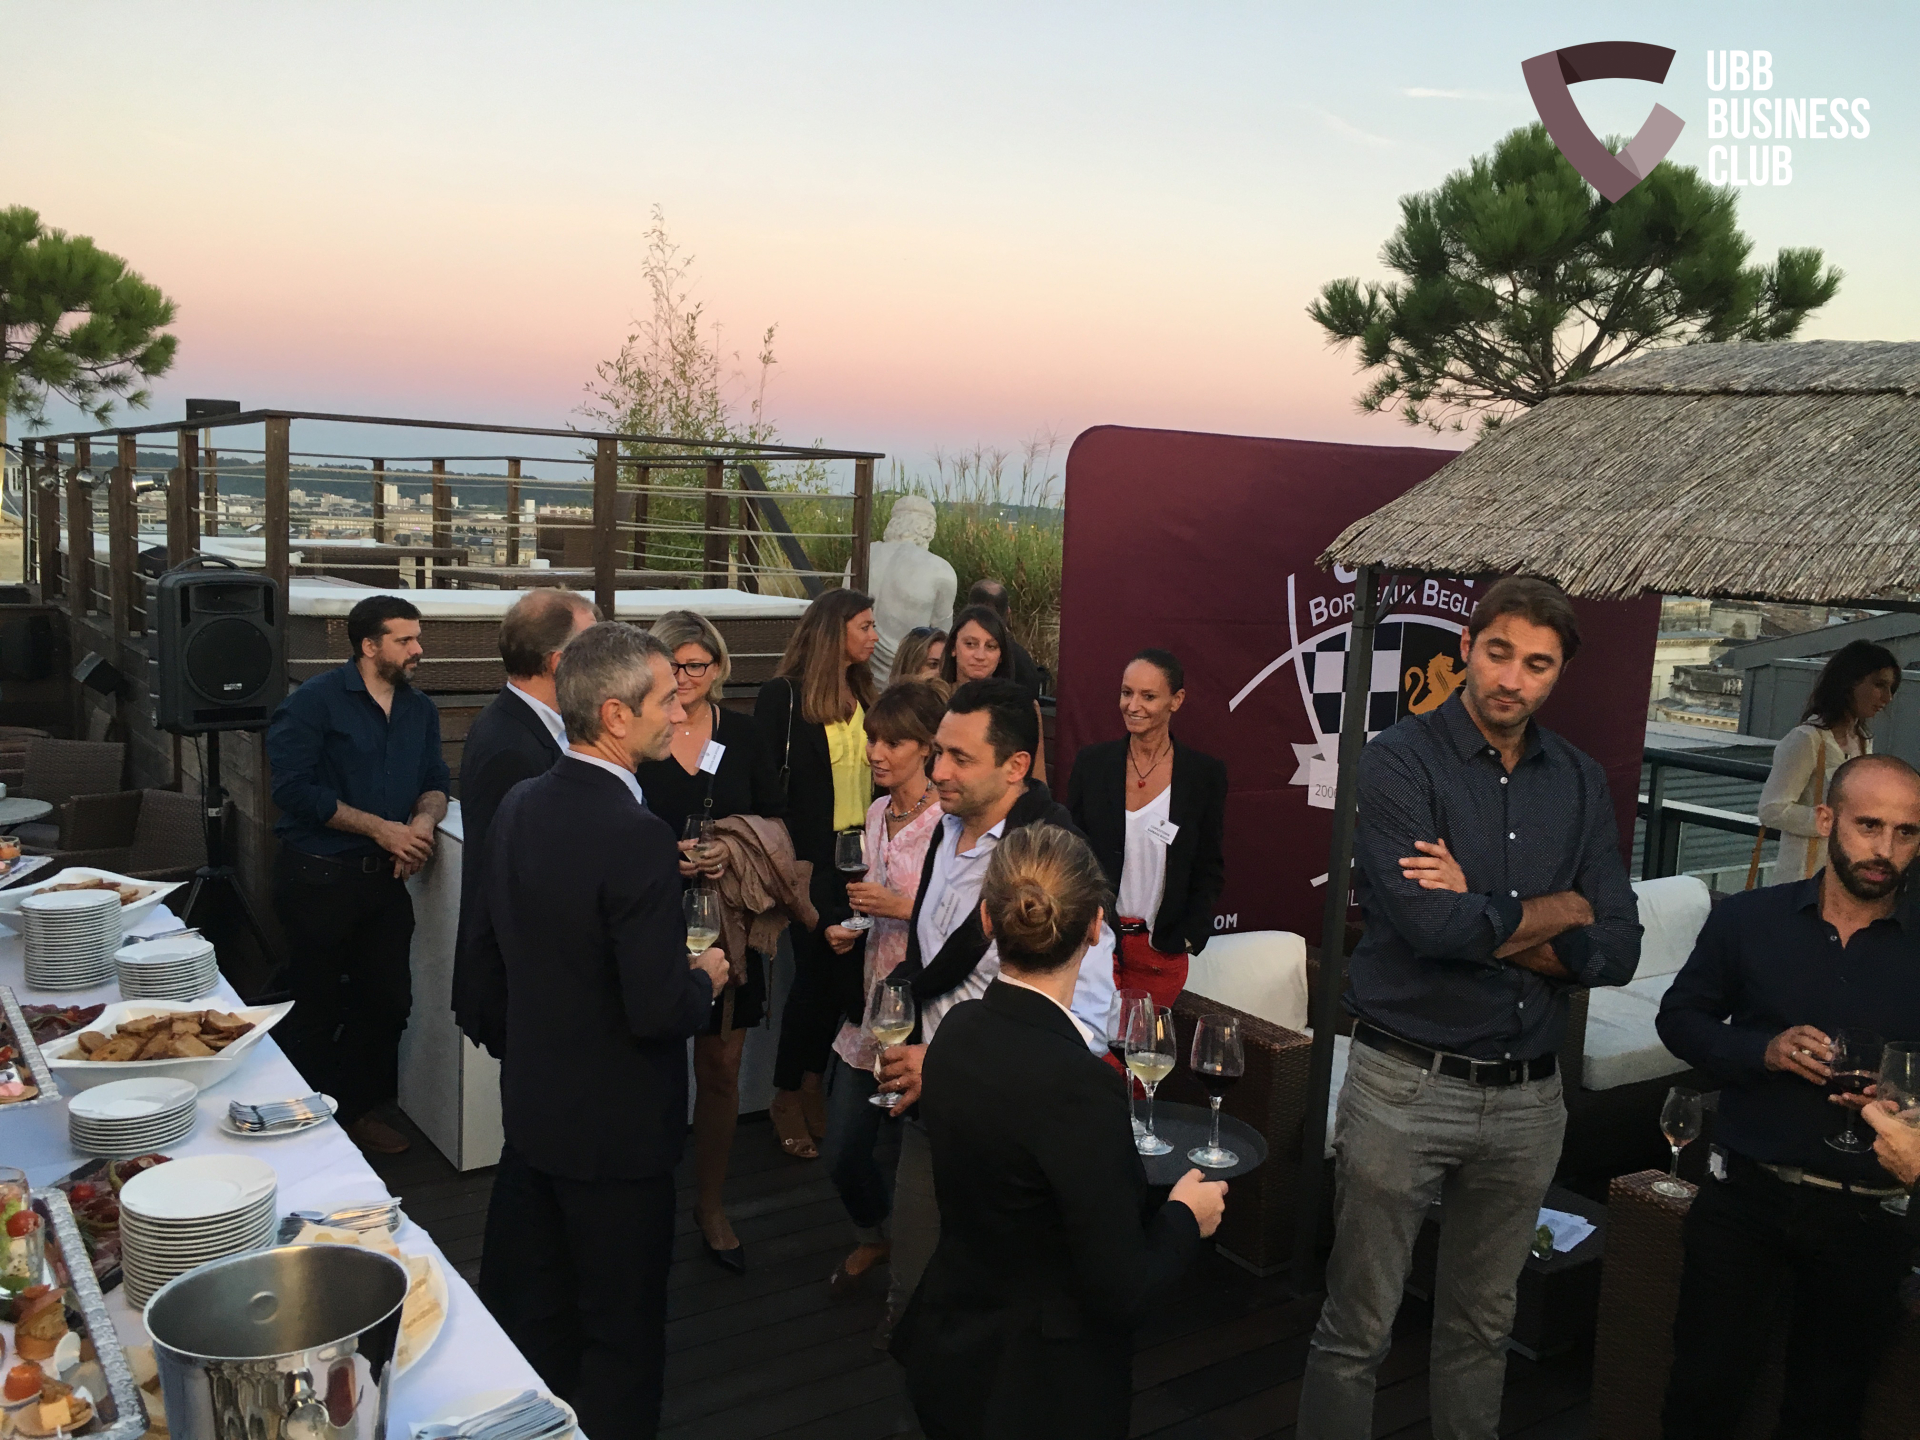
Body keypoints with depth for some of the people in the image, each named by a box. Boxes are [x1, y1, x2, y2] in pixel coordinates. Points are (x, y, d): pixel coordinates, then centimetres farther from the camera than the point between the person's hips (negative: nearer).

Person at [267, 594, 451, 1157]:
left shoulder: (420, 710, 11)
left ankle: (356, 1108, 30)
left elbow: (435, 783, 13)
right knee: (318, 1007, 7)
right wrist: (381, 828, -18)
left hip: (384, 878, 6)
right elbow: (294, 787, -17)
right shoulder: (315, 701, -9)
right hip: (318, 878, -6)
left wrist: (423, 820, -11)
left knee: (388, 1002, 10)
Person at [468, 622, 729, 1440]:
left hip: (529, 1105, 8)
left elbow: (490, 957, 9)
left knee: (527, 1318, 22)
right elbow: (661, 1011, -27)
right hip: (616, 1126, -8)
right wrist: (707, 976, -7)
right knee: (622, 1336, 10)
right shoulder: (638, 839, -26)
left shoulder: (518, 807, -1)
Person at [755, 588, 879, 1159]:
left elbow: (878, 774, 14)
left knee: (848, 973, 5)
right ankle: (787, 1097, 17)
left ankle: (810, 1086, 24)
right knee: (817, 972, -2)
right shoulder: (783, 696, -8)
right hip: (813, 857, -6)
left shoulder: (863, 695, 13)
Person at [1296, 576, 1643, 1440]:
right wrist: (1558, 909, -7)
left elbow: (1616, 950, -2)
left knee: (1483, 1327, 20)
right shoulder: (1401, 761, -9)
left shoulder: (1580, 784, 6)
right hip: (1406, 1084, -4)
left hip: (1528, 1098, 5)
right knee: (1356, 1334, 5)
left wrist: (1480, 919, -15)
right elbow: (1429, 924, -22)